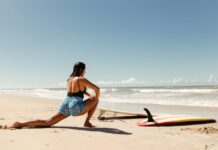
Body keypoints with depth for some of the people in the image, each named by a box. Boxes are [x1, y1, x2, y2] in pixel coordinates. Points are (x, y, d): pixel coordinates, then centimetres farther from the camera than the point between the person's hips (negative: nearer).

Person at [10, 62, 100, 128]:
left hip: (65, 105, 7)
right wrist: (95, 100, 6)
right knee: (96, 99, 9)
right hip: (76, 108, -7)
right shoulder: (81, 79, -6)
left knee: (47, 123, 14)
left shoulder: (69, 79, 19)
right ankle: (87, 122, 9)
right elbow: (97, 89, -12)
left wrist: (90, 95, 23)